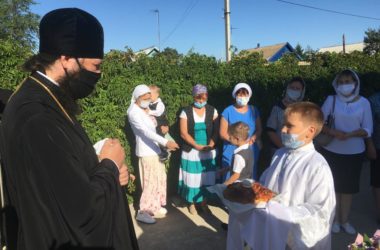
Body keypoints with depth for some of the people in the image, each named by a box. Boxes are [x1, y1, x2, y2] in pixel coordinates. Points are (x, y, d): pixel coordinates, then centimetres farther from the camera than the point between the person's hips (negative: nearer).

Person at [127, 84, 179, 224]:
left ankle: (155, 207, 28)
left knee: (160, 178, 15)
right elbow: (146, 131, -28)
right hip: (146, 152, -9)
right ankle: (143, 212, 8)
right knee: (150, 182, -5)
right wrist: (165, 142, -35)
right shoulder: (133, 112, -17)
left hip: (154, 149, 9)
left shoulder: (144, 110, 12)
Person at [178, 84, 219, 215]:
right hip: (191, 152, -2)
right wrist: (197, 146, -16)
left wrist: (210, 145, -15)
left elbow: (216, 131, 0)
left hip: (208, 152, 2)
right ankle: (192, 203, 23)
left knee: (206, 178, 8)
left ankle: (203, 201, 25)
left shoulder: (212, 111, 2)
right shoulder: (186, 112, -5)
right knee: (192, 178, 5)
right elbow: (184, 133, -9)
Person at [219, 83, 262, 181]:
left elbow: (259, 130, 9)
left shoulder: (254, 111, 8)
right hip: (231, 153, -3)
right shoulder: (228, 111, -2)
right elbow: (223, 133, -3)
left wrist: (252, 139, -12)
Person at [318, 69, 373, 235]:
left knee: (348, 187, 11)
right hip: (332, 151, -1)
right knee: (334, 186, 11)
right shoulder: (331, 100, -5)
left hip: (354, 152, 1)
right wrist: (333, 132, -24)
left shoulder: (363, 102, -4)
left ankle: (345, 221, 28)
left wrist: (349, 135, -22)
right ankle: (335, 220, 27)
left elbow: (368, 129, -5)